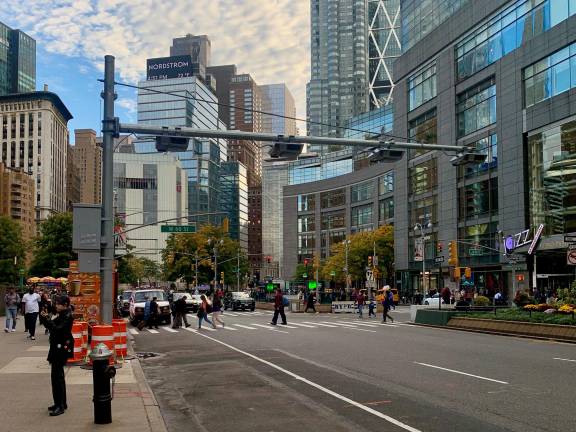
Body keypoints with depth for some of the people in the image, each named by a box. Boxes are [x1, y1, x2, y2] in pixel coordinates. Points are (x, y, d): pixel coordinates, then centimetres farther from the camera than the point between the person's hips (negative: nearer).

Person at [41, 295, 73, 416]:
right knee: (58, 375, 16)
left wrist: (47, 318, -18)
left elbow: (57, 329, -24)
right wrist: (45, 318, 0)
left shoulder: (67, 316, -14)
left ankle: (60, 406, -10)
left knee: (56, 375, -12)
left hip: (61, 348, -10)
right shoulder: (61, 315, 14)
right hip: (57, 348, 10)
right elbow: (51, 327, 14)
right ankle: (61, 403, 26)